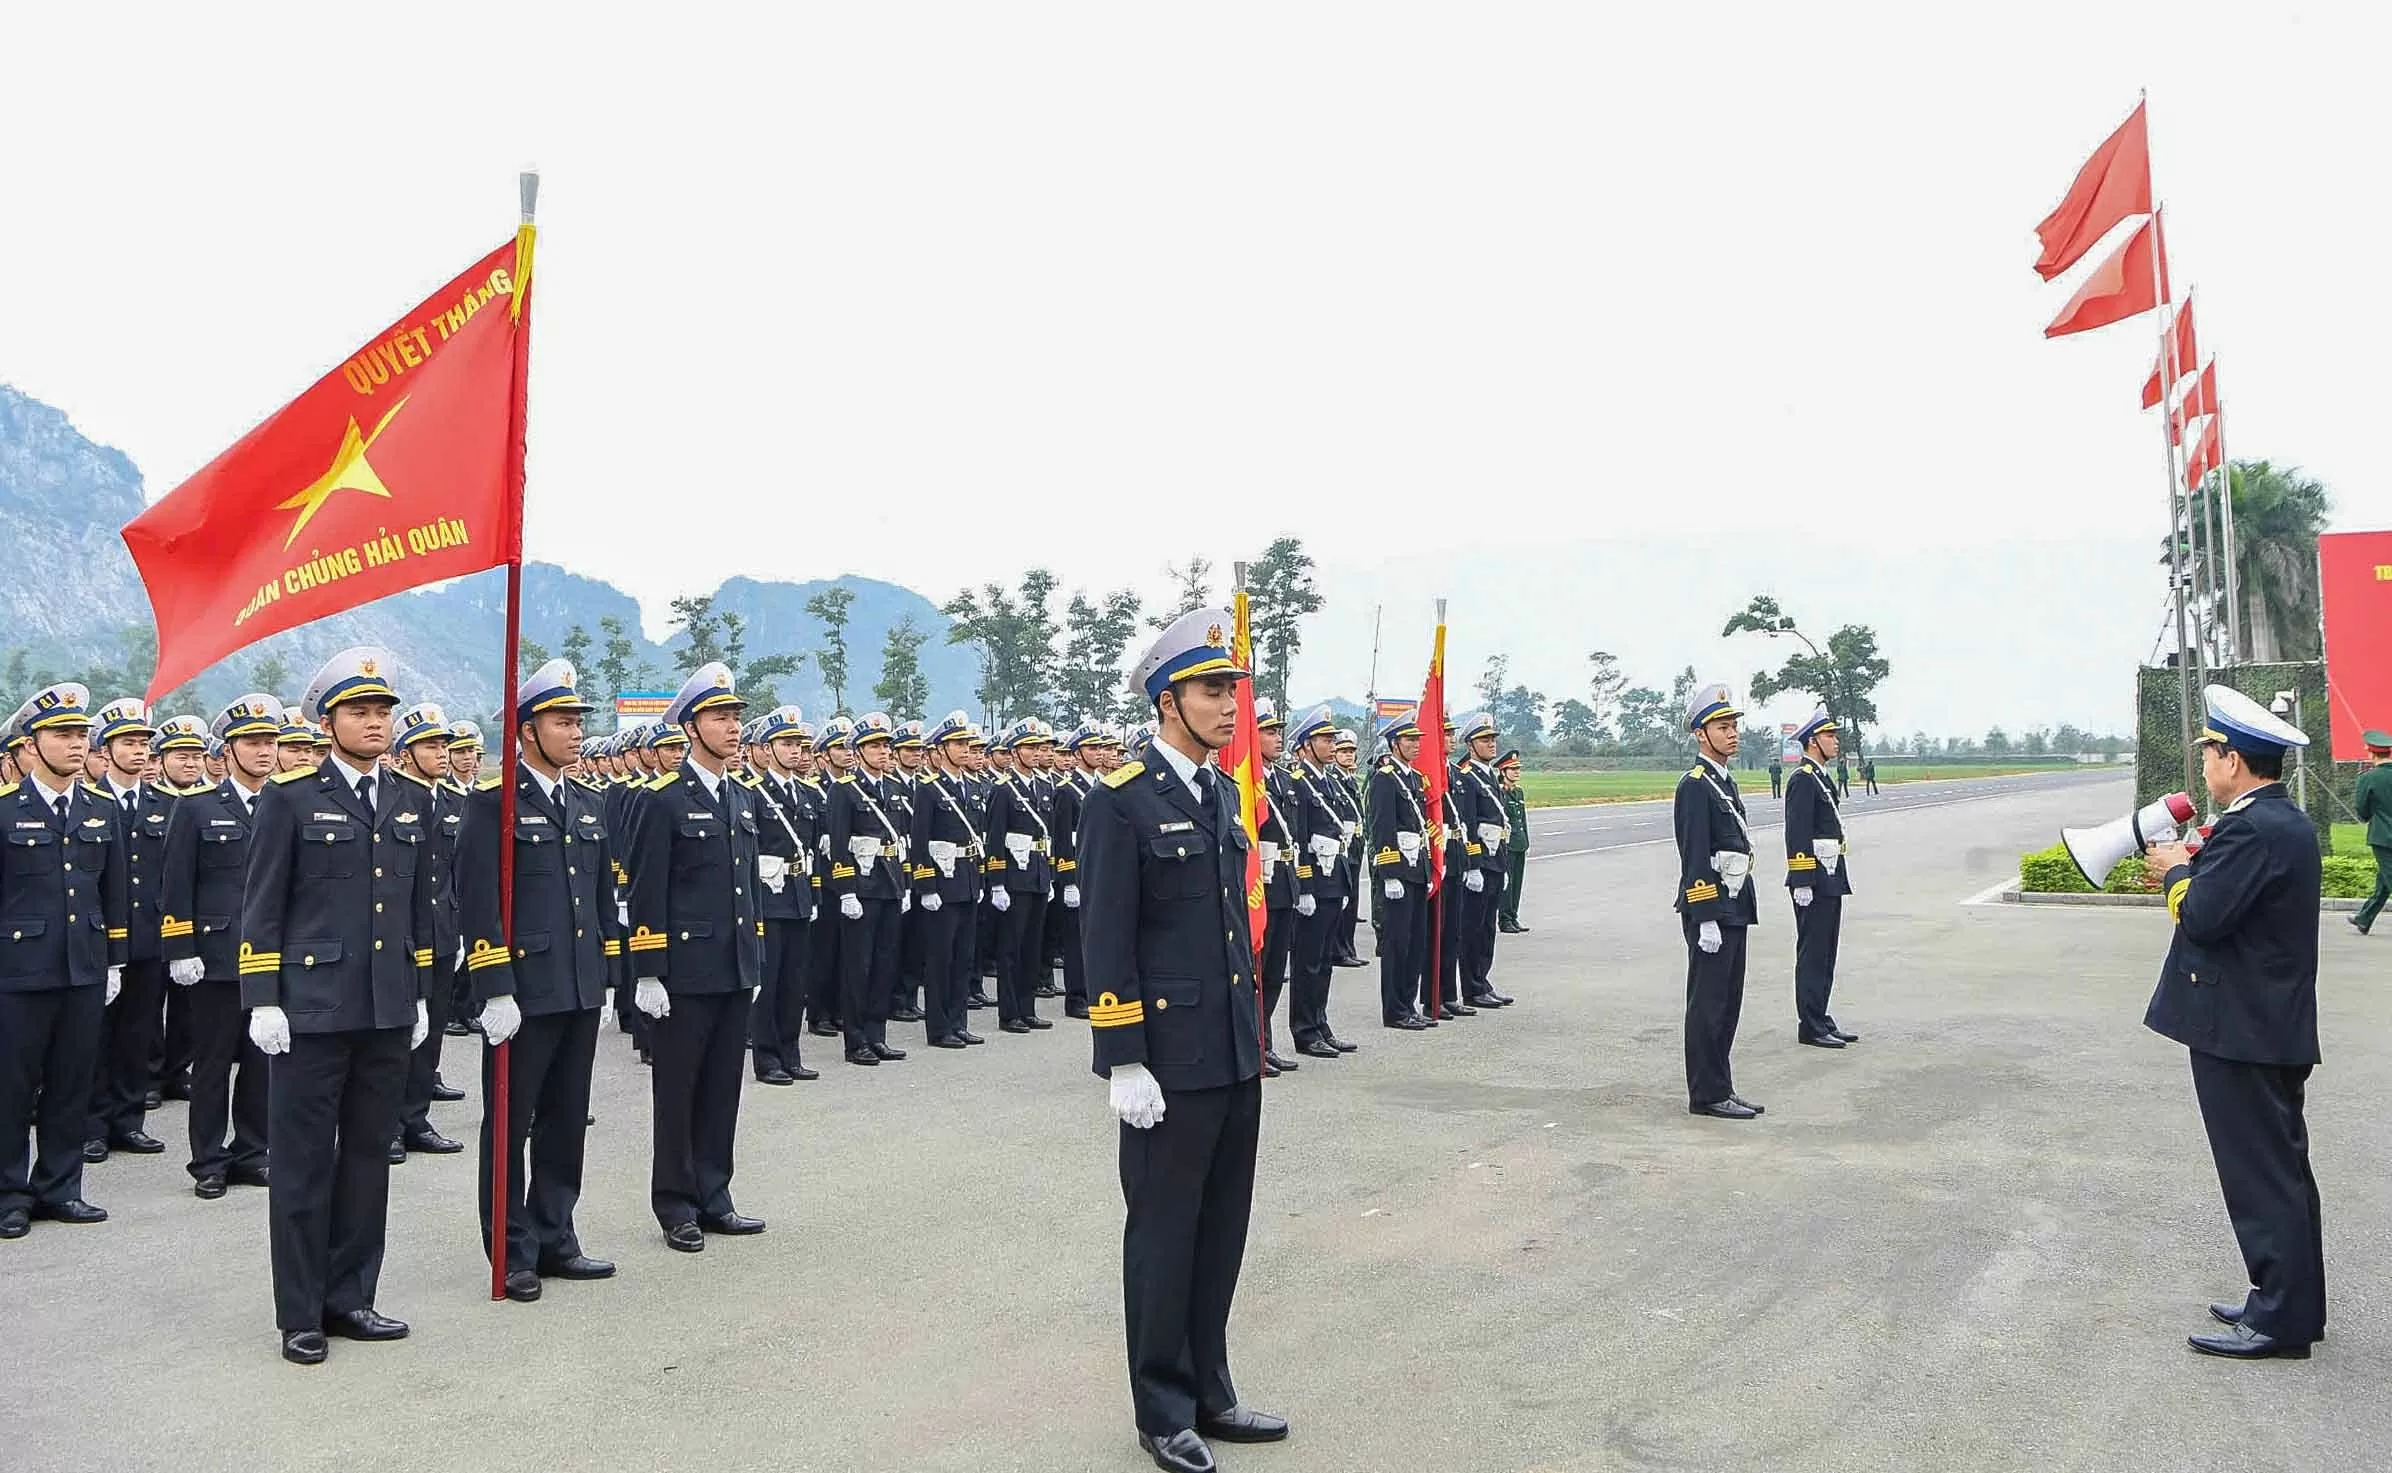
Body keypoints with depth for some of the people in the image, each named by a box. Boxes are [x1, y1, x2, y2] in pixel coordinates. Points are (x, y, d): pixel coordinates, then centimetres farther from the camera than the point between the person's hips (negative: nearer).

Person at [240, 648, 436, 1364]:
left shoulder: (410, 802, 11)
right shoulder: (290, 798, -3)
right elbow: (262, 908, -4)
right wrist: (262, 1001, -8)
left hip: (389, 1012, 5)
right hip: (313, 1008, -4)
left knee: (369, 1157, 11)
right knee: (304, 1163, 3)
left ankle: (350, 1298, 23)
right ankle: (301, 1316, 14)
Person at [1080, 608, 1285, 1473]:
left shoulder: (1221, 791, 11)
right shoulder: (1121, 801, -13)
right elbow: (1107, 943, -14)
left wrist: (1251, 1030, 17)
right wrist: (1124, 1063, -16)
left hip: (1236, 1054, 7)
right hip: (1169, 1060, -7)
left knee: (1222, 1232, 16)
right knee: (1163, 1235, 7)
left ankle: (1209, 1394, 31)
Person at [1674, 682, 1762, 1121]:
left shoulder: (1726, 782, 16)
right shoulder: (1695, 786, -14)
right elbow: (1695, 859, -19)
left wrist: (1738, 910, 21)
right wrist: (1705, 921, -21)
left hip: (1733, 909, 10)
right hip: (1711, 912, -10)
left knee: (1728, 1004, 13)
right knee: (1708, 1005, -3)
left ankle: (1720, 1088, 21)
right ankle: (1707, 1095, 4)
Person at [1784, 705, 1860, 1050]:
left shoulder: (1820, 778, 16)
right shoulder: (1802, 780, -14)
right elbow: (1797, 836, -20)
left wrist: (1836, 879, 22)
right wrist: (1802, 883, -22)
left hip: (1830, 881, 10)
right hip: (1814, 883, -10)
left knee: (1825, 955, 13)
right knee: (1812, 954, -3)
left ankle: (1820, 1021, 20)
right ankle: (1810, 1027, 3)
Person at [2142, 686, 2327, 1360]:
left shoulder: (2251, 829, -21)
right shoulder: (2288, 822, 11)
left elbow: (2204, 915, -24)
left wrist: (2176, 872, -7)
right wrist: (2196, 866, 6)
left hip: (2241, 1028, -10)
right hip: (2277, 1025, 10)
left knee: (2262, 1173, -2)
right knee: (2282, 1169, 17)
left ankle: (2280, 1319, 6)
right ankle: (2289, 1301, 28)